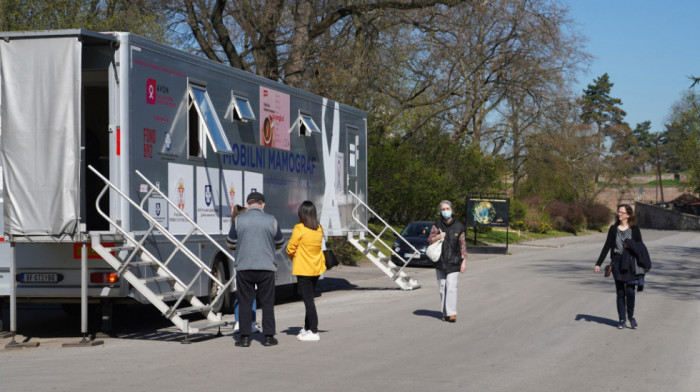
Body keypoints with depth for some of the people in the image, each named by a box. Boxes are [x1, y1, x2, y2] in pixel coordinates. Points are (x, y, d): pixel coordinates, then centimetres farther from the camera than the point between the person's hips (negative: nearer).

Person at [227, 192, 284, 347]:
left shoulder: (239, 220, -2)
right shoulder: (271, 220, -1)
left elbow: (230, 244, 6)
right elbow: (279, 244, 11)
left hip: (244, 267, 0)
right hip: (266, 267, 0)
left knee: (245, 304, 6)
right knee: (267, 303, 7)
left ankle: (245, 337, 5)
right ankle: (268, 337, 7)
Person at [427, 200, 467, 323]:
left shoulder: (459, 226, 0)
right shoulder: (437, 225, 4)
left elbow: (463, 245, 3)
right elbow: (429, 240, 5)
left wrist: (464, 262, 0)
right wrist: (438, 237, -16)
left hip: (453, 262, -3)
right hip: (440, 261, 3)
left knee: (451, 286, -14)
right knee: (442, 287, 6)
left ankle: (452, 313, -16)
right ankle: (445, 313, 14)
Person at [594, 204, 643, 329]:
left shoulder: (634, 229, 1)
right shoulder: (613, 229, 5)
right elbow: (607, 247, 8)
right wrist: (598, 263, 4)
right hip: (617, 262, 1)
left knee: (630, 291, -6)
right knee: (620, 292, 3)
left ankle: (631, 317, 12)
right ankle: (622, 319, 11)